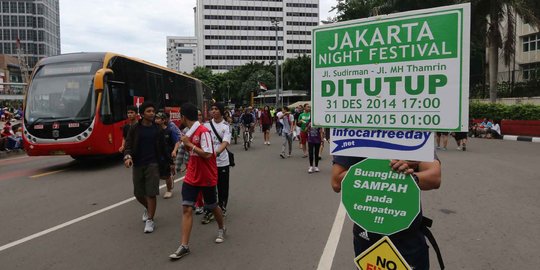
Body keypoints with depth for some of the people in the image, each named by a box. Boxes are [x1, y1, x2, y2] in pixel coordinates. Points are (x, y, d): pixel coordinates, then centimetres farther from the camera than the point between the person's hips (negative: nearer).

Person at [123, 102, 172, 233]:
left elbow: (163, 148, 12)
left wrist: (170, 162, 13)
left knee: (151, 193, -6)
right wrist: (127, 156, -23)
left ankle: (150, 220, 6)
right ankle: (148, 208, 40)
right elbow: (128, 144, -3)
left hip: (153, 164, -1)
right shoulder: (135, 129, 1)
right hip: (137, 165, 1)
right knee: (138, 193, 9)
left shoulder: (157, 130, 5)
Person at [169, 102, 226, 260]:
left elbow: (207, 154, -25)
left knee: (212, 207, 14)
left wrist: (189, 144, -22)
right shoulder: (189, 133, 5)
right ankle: (184, 246, -1)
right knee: (186, 209, -4)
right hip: (191, 178, 6)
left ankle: (221, 229, 42)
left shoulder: (203, 132, -19)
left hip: (207, 178, -6)